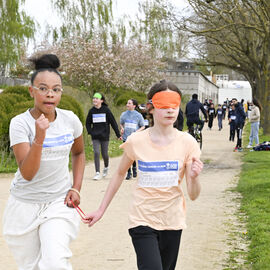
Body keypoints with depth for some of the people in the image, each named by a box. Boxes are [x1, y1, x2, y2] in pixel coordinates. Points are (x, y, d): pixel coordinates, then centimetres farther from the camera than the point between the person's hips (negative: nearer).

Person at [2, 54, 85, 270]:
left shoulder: (70, 120, -5)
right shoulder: (20, 123, -14)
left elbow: (78, 153, 16)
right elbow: (27, 173, -22)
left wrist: (76, 188, 4)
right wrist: (39, 138, -35)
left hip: (59, 203, 1)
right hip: (25, 204, -1)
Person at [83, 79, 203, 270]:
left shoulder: (187, 142, -7)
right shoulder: (136, 141, -8)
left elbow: (193, 195, -6)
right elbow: (120, 174, 9)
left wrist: (194, 177, -28)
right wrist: (101, 210, 10)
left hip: (172, 221, 2)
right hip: (143, 220, -2)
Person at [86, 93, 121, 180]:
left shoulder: (106, 110, -4)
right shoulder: (91, 111, 3)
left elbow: (113, 122, -1)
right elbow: (88, 123, 15)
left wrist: (118, 134, -1)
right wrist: (90, 132, 0)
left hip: (104, 136, -2)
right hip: (95, 137, 2)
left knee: (104, 154, 5)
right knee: (96, 153, -10)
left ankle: (106, 167, 36)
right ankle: (97, 173, -6)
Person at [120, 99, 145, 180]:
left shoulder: (138, 115, 0)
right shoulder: (124, 114, 7)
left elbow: (143, 126, 6)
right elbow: (121, 124, 22)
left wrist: (137, 131, -10)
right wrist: (122, 128, 0)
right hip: (126, 138, 2)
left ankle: (134, 168, 29)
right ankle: (129, 173, 8)